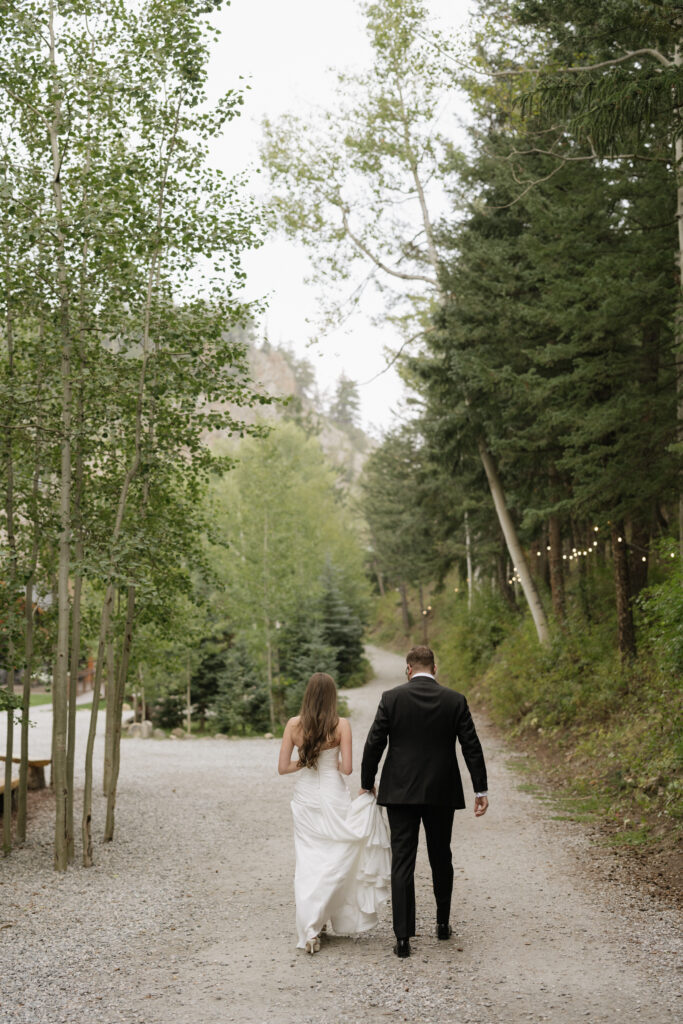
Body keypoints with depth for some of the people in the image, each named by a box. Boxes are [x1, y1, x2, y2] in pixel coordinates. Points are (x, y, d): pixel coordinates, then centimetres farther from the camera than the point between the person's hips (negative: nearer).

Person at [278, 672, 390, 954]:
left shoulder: (293, 724, -4)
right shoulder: (341, 725, -10)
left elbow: (283, 767, -3)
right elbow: (346, 768, -12)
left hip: (304, 798, 3)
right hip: (332, 796, -3)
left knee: (308, 860, 10)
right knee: (335, 859, 10)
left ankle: (311, 926, 10)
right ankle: (315, 918, 6)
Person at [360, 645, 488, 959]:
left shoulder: (391, 698, -5)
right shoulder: (455, 700, -2)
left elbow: (374, 743, -4)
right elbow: (472, 747, -1)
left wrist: (366, 784, 8)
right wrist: (481, 790, 5)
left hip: (400, 792, -2)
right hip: (442, 792, 2)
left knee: (402, 862, 0)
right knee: (441, 859, 17)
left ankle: (403, 937, -3)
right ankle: (443, 923, 31)